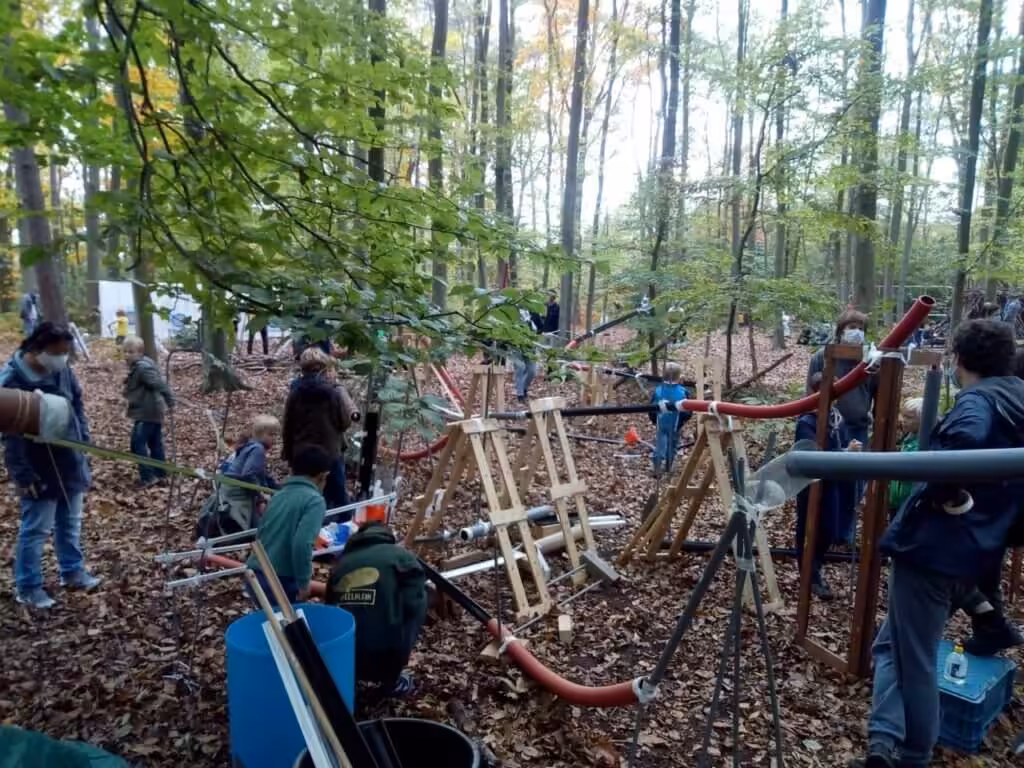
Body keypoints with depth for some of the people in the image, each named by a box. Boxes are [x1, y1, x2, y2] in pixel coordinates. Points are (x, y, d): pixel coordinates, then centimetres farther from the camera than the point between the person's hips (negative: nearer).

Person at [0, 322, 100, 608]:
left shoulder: (63, 371, -2)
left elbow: (78, 407, 12)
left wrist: (84, 443, 10)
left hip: (71, 463, 6)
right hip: (40, 470, -6)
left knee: (71, 523, 18)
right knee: (36, 529, 5)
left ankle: (72, 571, 34)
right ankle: (27, 587, 21)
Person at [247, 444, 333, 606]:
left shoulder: (279, 495, 13)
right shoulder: (314, 500, -10)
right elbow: (302, 544, -24)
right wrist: (304, 582, -12)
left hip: (256, 575, 7)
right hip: (280, 581, -7)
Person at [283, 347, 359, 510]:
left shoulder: (295, 392, -5)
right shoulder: (334, 392, -12)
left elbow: (287, 427, 2)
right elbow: (345, 423, -4)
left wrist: (288, 453, 13)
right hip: (331, 453, -2)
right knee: (338, 498, 12)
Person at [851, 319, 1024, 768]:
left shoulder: (977, 400, -11)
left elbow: (967, 437, -34)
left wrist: (943, 492, -21)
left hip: (932, 546, -8)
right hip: (977, 557, 8)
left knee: (912, 660, 2)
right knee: (895, 644, 17)